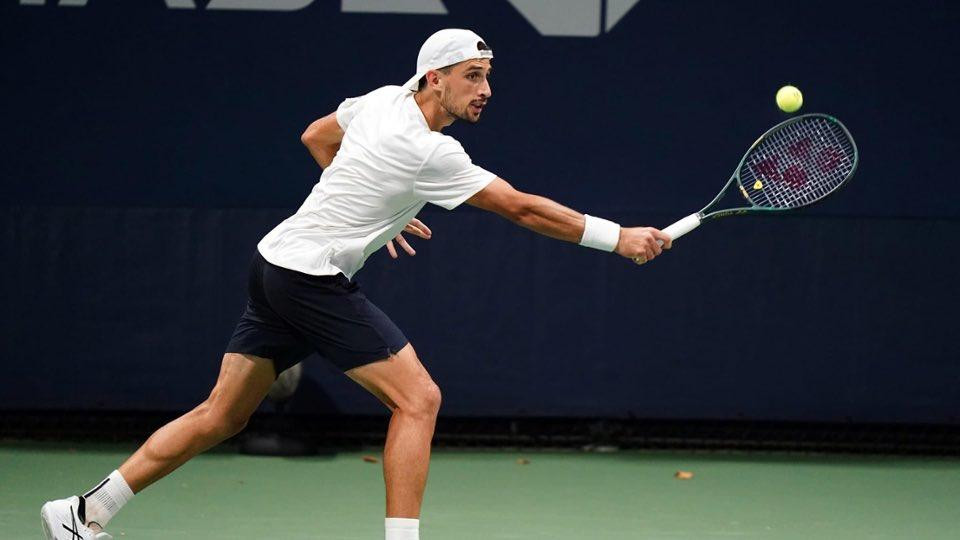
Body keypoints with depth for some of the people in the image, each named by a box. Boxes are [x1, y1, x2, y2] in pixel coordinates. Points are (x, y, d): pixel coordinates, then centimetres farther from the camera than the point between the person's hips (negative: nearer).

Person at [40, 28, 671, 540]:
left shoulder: (382, 99, 6)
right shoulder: (430, 154, -19)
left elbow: (316, 136, 25)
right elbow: (523, 208, -17)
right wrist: (618, 238, -13)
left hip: (276, 263, 9)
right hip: (314, 278, -9)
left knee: (221, 415, 13)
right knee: (418, 399, -8)